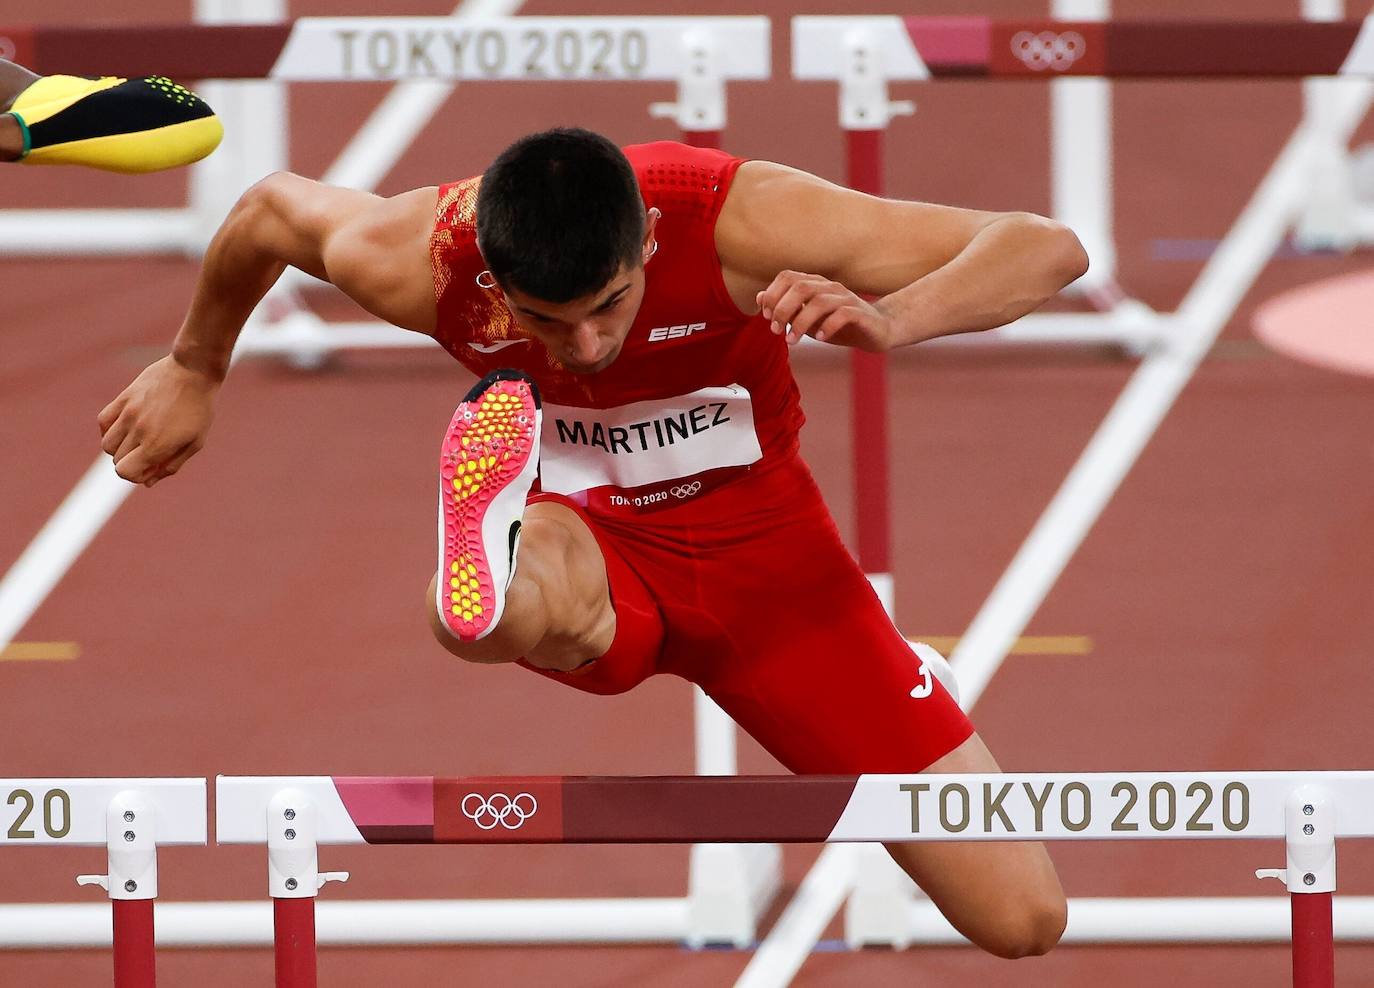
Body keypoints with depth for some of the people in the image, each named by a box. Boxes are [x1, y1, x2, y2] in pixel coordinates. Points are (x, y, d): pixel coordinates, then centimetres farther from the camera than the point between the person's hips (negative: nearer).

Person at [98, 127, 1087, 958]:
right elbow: (268, 208, 2)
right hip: (586, 543, -1)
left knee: (1023, 919, -6)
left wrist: (891, 317, -50)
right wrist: (194, 369, 19)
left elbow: (1049, 250, -31)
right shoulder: (416, 261, -24)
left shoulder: (735, 220, -29)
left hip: (760, 545, 1)